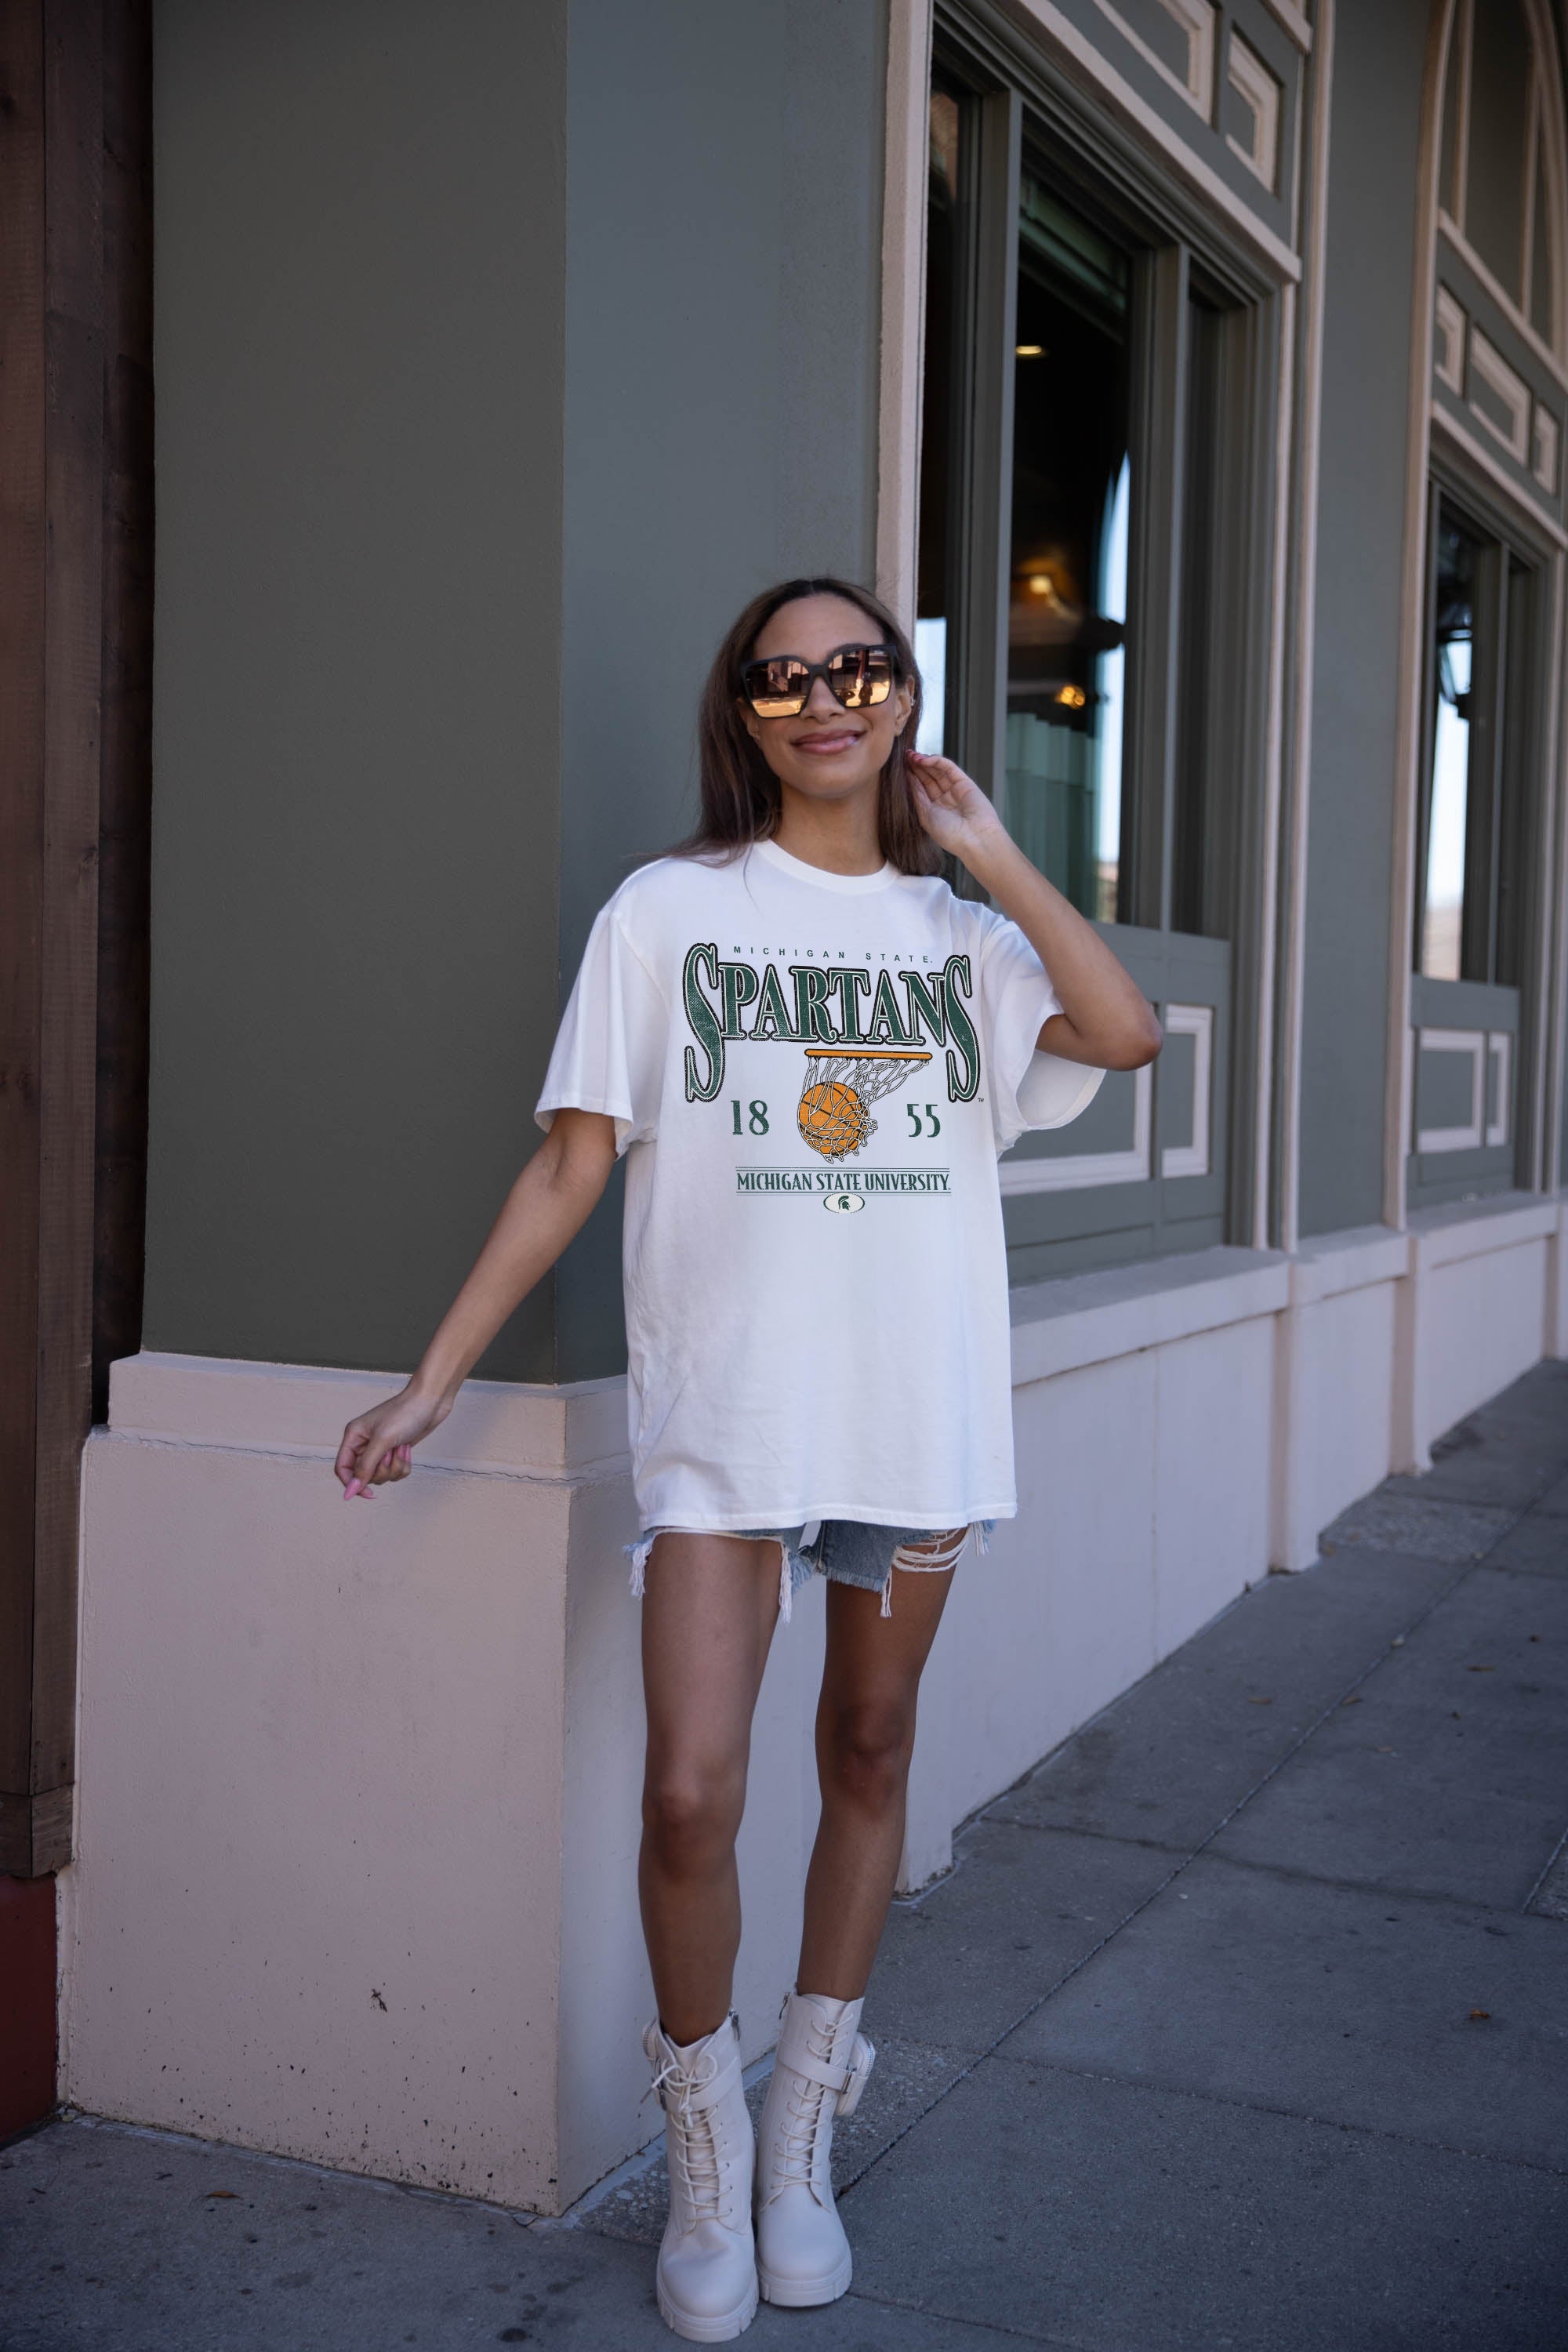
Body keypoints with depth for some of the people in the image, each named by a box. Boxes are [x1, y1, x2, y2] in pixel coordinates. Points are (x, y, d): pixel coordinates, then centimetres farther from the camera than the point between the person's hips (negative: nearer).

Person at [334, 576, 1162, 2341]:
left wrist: (987, 850, -5)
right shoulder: (669, 911, 2)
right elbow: (572, 1161, 0)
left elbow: (1125, 1034, -10)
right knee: (689, 1795, -9)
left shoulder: (962, 930, 9)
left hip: (921, 1406, 3)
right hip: (724, 1407, -3)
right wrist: (436, 1374, -4)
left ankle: (802, 2142, 31)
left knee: (870, 1758, 12)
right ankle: (707, 2159, 16)